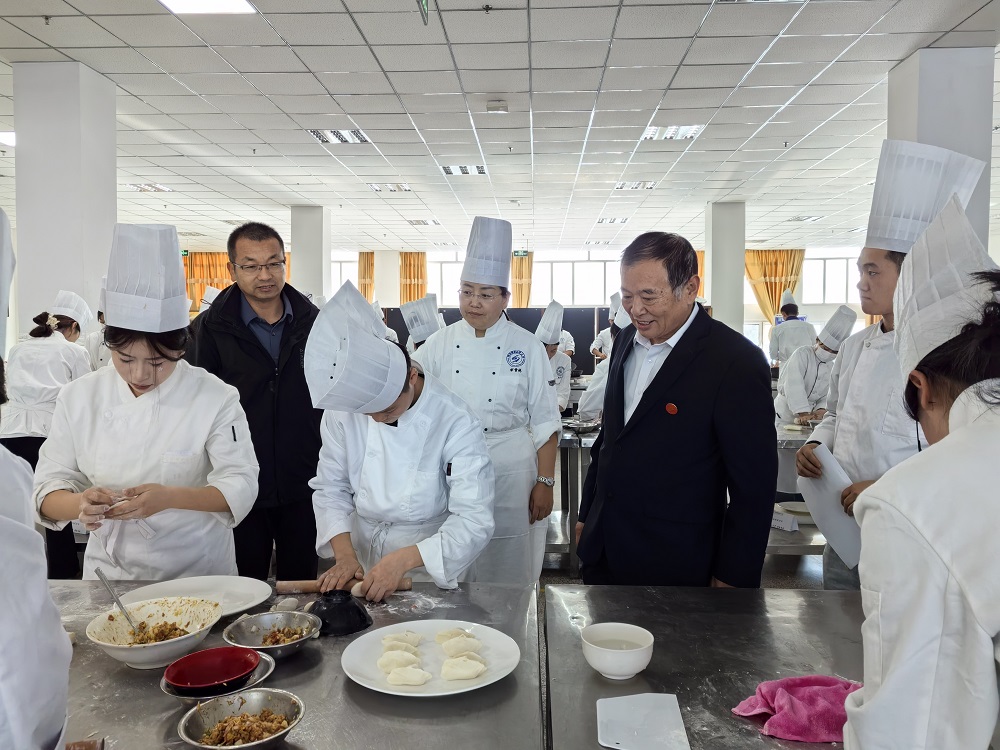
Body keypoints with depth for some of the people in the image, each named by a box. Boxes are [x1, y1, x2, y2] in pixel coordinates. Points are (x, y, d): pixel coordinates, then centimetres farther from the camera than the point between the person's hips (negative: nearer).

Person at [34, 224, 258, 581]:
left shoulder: (215, 398, -9)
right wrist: (79, 504, -21)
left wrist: (170, 497, -26)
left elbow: (239, 487, -11)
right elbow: (49, 491, 2)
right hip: (110, 576, 1)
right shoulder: (78, 397, 0)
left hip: (197, 575, -1)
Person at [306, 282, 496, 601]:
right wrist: (344, 555, -16)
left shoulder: (455, 422, -24)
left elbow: (474, 522, -24)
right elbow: (331, 488, -4)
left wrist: (403, 561, -33)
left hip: (434, 569, -4)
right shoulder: (343, 406, -14)